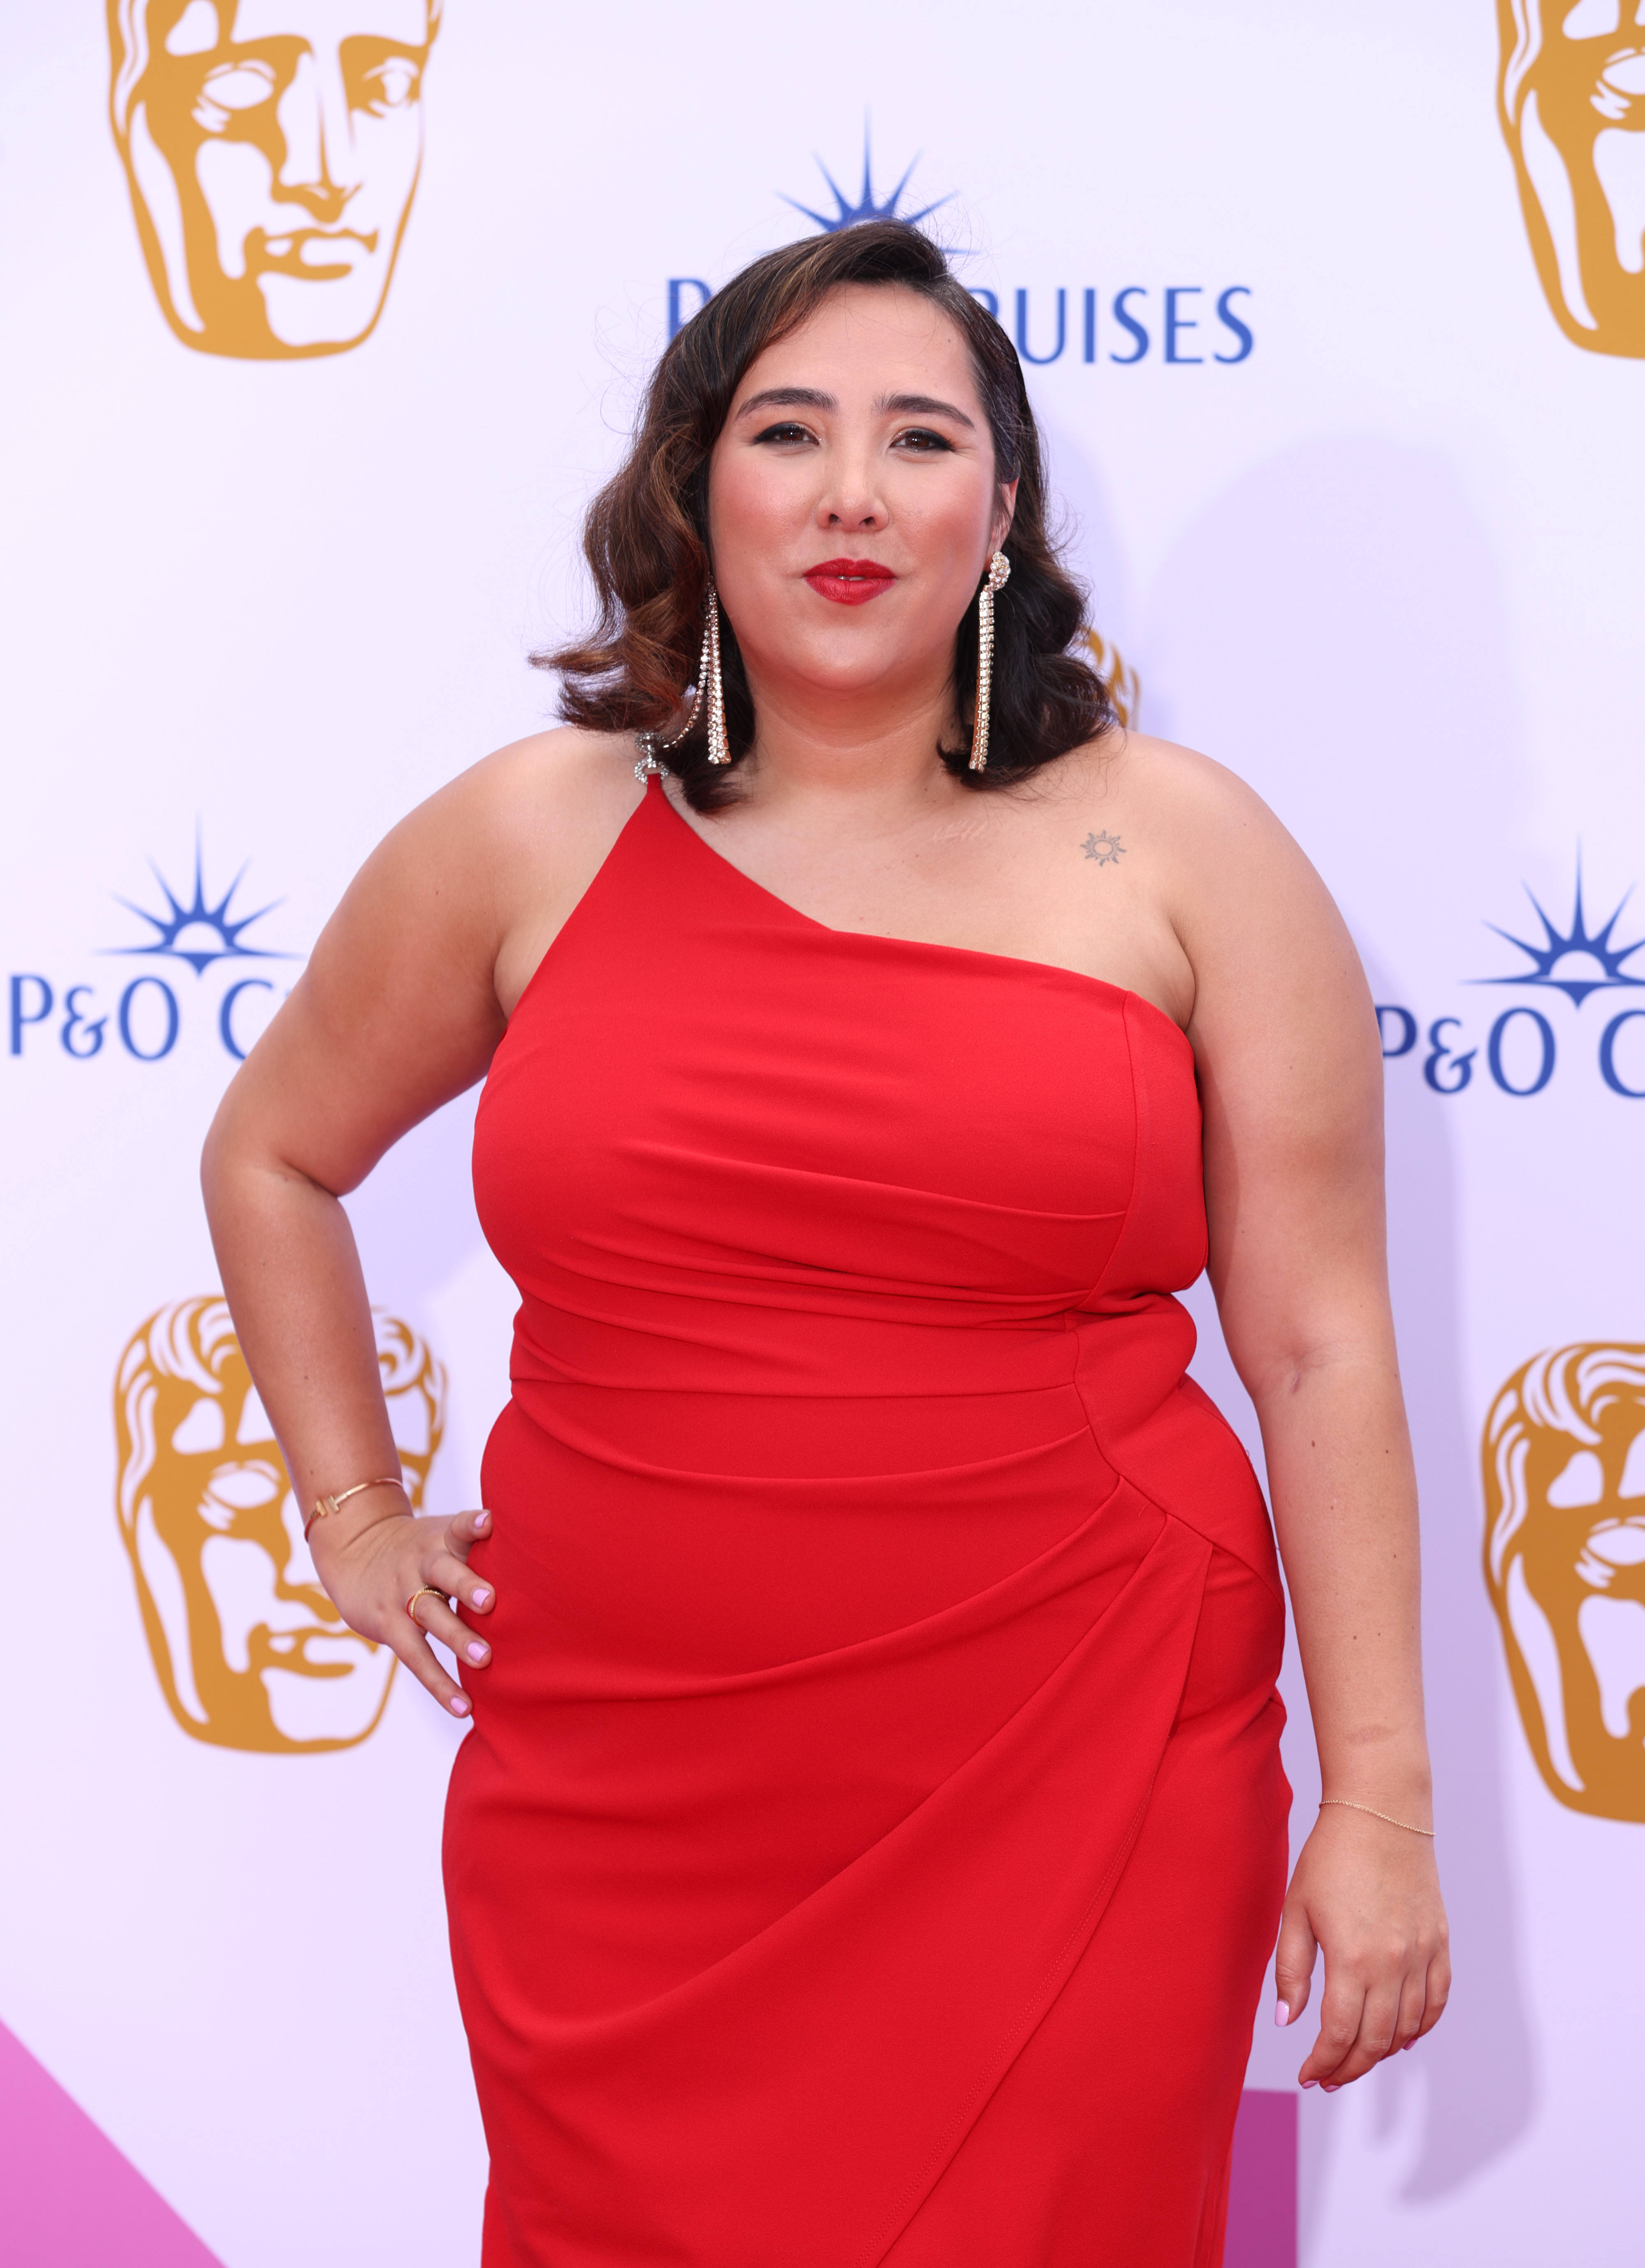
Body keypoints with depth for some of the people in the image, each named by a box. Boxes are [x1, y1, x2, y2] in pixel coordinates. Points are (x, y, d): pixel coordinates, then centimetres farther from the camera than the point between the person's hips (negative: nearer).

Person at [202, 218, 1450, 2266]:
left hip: (1073, 1779, -1)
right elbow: (273, 1156, 20)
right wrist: (354, 1520, 14)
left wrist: (1381, 1797, -2)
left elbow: (1323, 1350, 0)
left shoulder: (1177, 847, 0)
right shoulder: (529, 838, 4)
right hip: (619, 1805, 2)